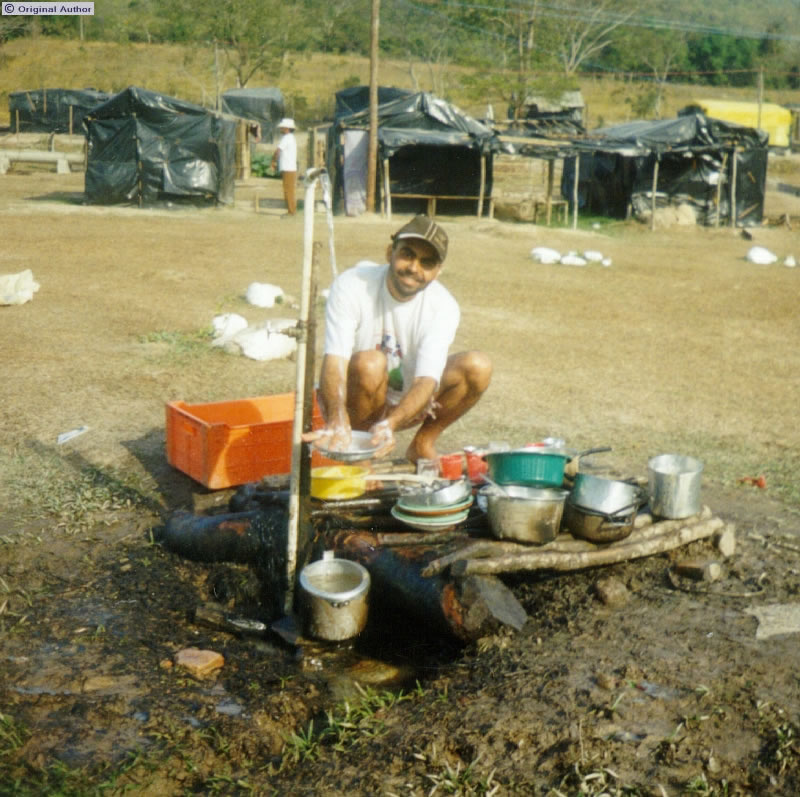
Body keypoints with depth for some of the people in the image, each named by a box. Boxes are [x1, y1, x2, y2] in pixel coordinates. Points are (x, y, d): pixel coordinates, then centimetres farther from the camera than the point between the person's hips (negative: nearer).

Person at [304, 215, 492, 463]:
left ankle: (423, 444, -2)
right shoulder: (351, 285, -22)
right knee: (370, 363, -36)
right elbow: (334, 361, -34)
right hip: (353, 404, -3)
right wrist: (338, 421, -54)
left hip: (406, 401, 3)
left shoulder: (443, 306, -17)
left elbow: (427, 380, -29)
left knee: (478, 366, -19)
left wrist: (389, 424, -49)